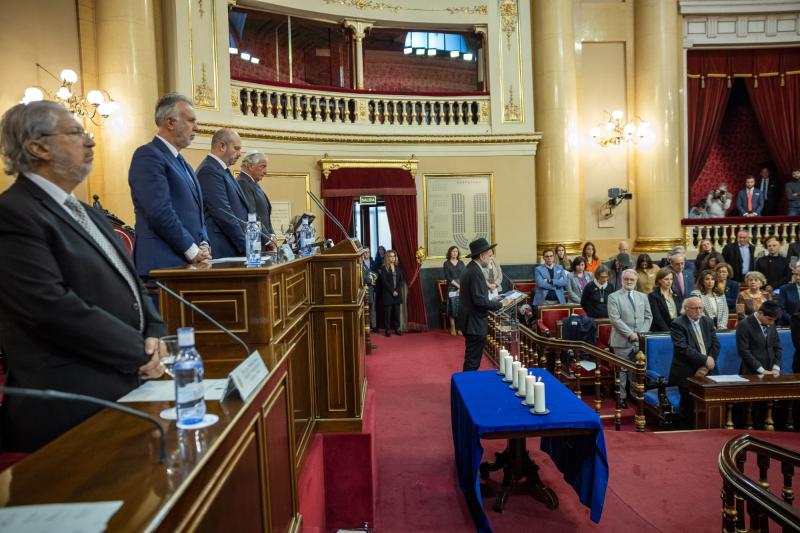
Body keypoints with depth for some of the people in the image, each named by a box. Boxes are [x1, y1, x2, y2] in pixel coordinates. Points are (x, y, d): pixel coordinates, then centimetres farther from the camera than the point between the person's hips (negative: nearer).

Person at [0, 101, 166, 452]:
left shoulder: (86, 213, 17)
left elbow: (128, 281, 16)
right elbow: (53, 308, -23)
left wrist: (155, 333, -3)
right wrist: (141, 353, -16)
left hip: (128, 384, 9)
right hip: (73, 404, -8)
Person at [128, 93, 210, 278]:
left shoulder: (181, 162, 20)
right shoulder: (148, 155, -8)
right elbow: (160, 212, -18)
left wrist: (204, 245, 4)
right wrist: (193, 251, -13)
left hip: (191, 263, 8)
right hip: (164, 264, -8)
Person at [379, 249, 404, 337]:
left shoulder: (398, 267, 12)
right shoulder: (384, 268, -2)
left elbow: (401, 280, 7)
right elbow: (384, 281, -9)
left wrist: (397, 290, -8)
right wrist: (392, 291, -14)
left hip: (397, 293, 4)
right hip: (388, 294, -4)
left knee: (397, 312, 6)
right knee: (387, 312, -1)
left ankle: (397, 328, 14)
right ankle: (387, 329, 4)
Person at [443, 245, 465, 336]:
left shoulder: (461, 263, 11)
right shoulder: (446, 263, 3)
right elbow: (448, 277, -5)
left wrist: (462, 286, -11)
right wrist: (457, 285, -12)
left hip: (462, 288, 2)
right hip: (452, 288, -2)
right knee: (453, 307, -3)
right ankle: (453, 328, 3)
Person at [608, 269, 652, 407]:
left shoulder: (643, 297, 14)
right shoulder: (614, 297, -2)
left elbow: (648, 316, 11)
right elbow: (615, 319, -10)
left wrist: (642, 333, -4)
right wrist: (629, 334, -15)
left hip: (640, 341, 4)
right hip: (622, 340, -4)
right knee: (622, 370, 2)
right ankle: (622, 397, 12)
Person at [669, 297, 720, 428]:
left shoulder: (708, 322, 12)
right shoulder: (677, 324, -5)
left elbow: (715, 345, 6)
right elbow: (683, 348, -15)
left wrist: (706, 367, -5)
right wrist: (705, 359, -17)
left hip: (707, 371, 4)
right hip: (687, 374, -4)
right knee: (689, 406, -6)